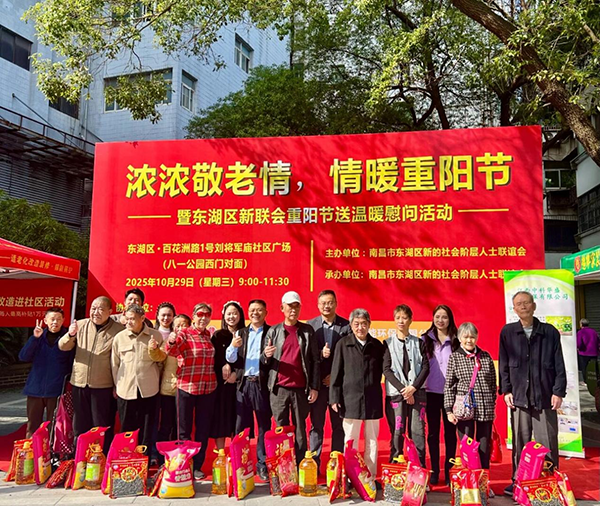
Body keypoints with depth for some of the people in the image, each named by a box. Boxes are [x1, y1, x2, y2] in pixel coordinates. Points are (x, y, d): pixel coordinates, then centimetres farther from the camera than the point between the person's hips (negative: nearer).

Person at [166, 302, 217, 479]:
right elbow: (172, 352, -24)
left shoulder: (211, 335, 9)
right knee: (185, 428, 7)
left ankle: (197, 466, 23)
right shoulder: (184, 334, -6)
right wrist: (172, 341, -44)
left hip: (208, 388, 4)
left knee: (203, 428, 11)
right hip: (187, 386, -4)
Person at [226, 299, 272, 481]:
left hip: (262, 384, -2)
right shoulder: (240, 333, 14)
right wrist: (233, 346, -12)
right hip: (243, 383, 3)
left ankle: (262, 465, 14)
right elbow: (230, 359, 8)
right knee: (242, 424, 6)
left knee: (264, 424, 3)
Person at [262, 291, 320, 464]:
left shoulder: (308, 330, 5)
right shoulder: (273, 331, 6)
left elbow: (315, 360, 4)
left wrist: (314, 387, -1)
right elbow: (264, 361, 9)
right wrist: (266, 356, -15)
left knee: (300, 430, 6)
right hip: (279, 389, 1)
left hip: (301, 389, 0)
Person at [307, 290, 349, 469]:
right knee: (316, 425, 7)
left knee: (339, 426, 6)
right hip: (317, 382, 0)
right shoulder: (310, 325, 3)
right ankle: (314, 465, 17)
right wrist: (320, 354, -17)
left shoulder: (346, 326, 0)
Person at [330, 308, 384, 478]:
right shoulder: (343, 344, 0)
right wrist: (334, 398, -4)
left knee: (372, 441, 10)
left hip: (373, 400, 2)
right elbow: (336, 373, 0)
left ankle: (371, 476, 20)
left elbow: (383, 370, 13)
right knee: (350, 441, 6)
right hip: (351, 399, -2)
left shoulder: (377, 345, 6)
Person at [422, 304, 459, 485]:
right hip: (431, 391, 1)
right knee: (433, 431, 7)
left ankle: (449, 470, 16)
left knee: (450, 431, 6)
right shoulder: (425, 339, 4)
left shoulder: (455, 341, 2)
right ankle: (434, 470, 16)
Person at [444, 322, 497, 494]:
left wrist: (492, 405, 8)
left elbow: (493, 383, 11)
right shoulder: (455, 357, 1)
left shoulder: (486, 356, 6)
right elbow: (449, 386, 0)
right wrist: (449, 410, -5)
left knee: (485, 447, 9)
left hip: (485, 409, 2)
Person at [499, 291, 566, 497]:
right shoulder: (507, 332, 4)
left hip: (545, 395, -1)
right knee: (520, 443, 7)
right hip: (519, 395, 1)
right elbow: (503, 364, 7)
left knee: (548, 442, 4)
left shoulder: (549, 332, 3)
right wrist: (506, 390, 1)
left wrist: (558, 391, -4)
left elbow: (559, 365, 3)